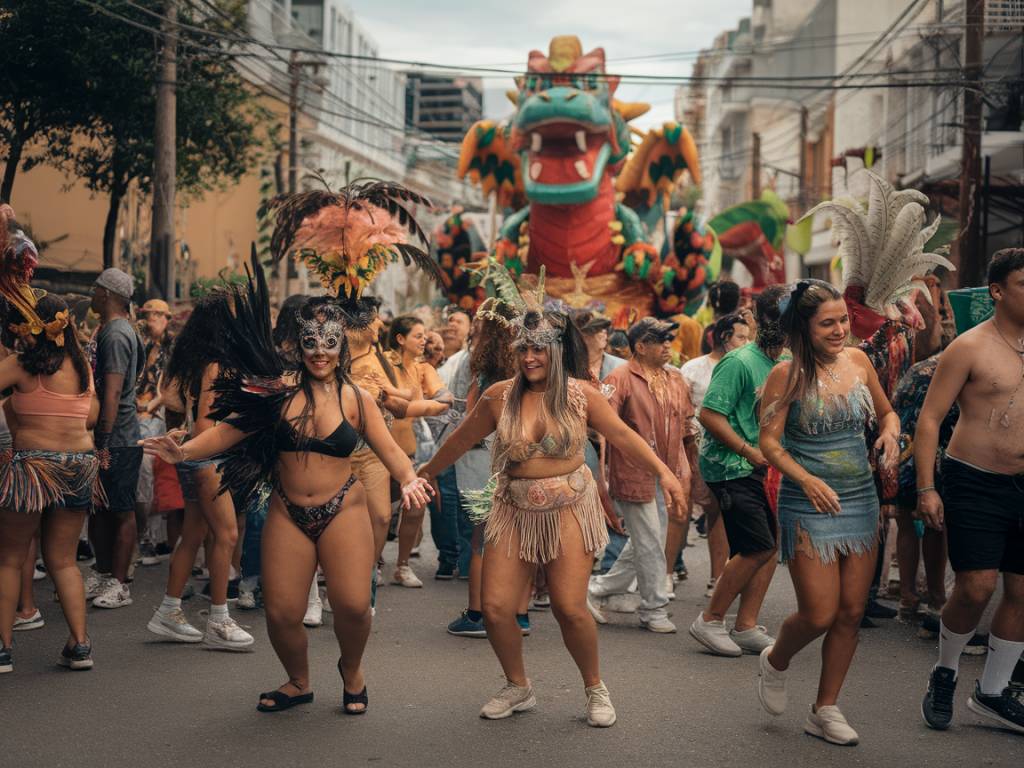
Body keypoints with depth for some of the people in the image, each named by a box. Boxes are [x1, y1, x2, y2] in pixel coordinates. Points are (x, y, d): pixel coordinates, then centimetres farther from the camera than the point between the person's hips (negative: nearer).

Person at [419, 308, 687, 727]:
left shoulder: (580, 394, -5)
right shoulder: (500, 396, -2)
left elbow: (623, 435, -2)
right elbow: (463, 439, 12)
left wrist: (664, 473, -13)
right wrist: (427, 471, 23)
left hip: (569, 509, -2)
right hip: (515, 511, 2)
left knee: (570, 609, -9)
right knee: (495, 608, -3)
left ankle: (595, 689, 17)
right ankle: (518, 688, 23)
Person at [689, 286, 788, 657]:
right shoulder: (740, 362, -16)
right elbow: (709, 415, -20)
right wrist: (750, 452, -19)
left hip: (759, 468, 9)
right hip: (729, 467, -9)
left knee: (771, 543, 5)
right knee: (758, 546, -12)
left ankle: (746, 627, 14)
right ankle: (710, 621, 3)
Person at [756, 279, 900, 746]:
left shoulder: (858, 361, 4)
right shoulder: (787, 374, -9)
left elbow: (886, 412, 17)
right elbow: (769, 441, -11)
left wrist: (890, 432, -5)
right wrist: (806, 479, -23)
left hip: (861, 501, 5)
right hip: (809, 506, -5)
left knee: (851, 612, 6)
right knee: (819, 614, -6)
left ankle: (825, 709, 21)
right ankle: (775, 661, 27)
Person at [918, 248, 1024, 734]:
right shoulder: (969, 348, -8)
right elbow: (929, 419, -9)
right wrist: (926, 488, -16)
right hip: (975, 484, -5)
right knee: (975, 588, -10)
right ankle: (945, 672, 17)